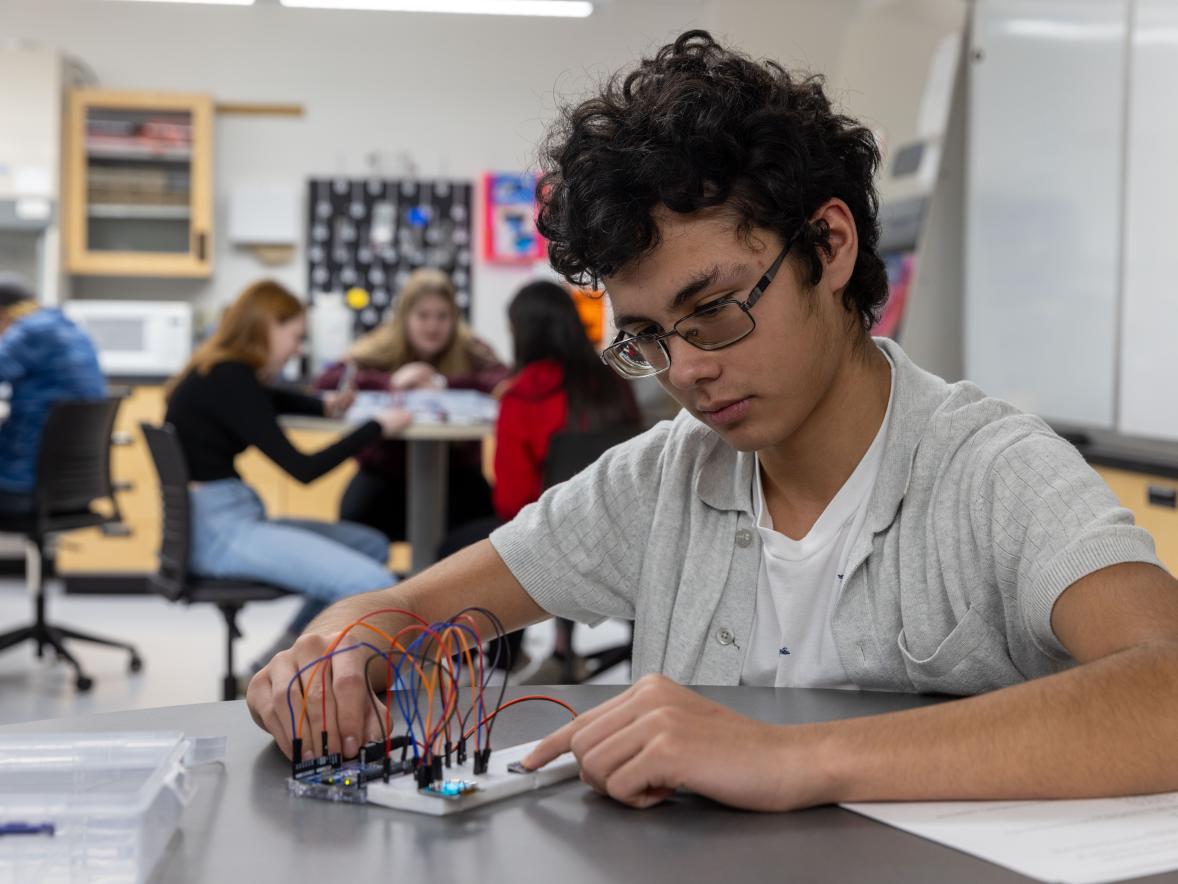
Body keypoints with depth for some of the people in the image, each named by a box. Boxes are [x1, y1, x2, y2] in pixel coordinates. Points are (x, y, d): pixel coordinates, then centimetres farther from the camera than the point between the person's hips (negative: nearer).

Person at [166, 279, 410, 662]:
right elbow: (302, 469, -18)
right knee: (376, 588, -21)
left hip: (221, 520, 11)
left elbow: (272, 398, 36)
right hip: (221, 531, -11)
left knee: (372, 546, 17)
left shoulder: (219, 373, 12)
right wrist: (377, 426, -9)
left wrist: (323, 405, 15)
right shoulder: (229, 380, -16)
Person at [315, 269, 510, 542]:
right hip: (385, 472, 0)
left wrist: (444, 383, -27)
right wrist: (390, 382, -30)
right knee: (353, 519, -26)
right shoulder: (380, 348, -4)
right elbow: (326, 382, -19)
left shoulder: (471, 350, -3)